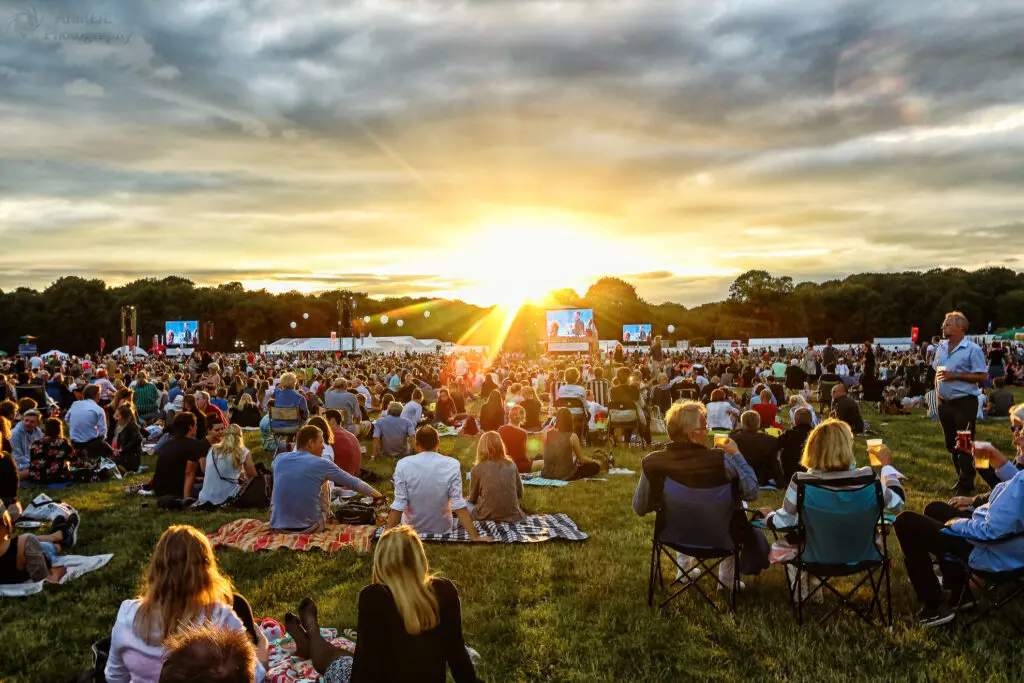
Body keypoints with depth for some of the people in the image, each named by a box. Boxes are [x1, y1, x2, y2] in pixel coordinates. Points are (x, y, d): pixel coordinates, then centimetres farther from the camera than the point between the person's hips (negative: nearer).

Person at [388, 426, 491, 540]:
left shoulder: (403, 465, -18)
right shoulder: (452, 465, -18)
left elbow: (398, 506, -19)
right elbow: (458, 505, -20)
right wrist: (475, 536, -15)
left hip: (411, 531, 0)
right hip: (442, 530, 1)